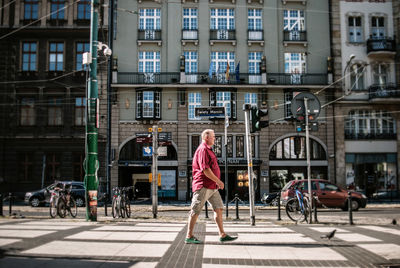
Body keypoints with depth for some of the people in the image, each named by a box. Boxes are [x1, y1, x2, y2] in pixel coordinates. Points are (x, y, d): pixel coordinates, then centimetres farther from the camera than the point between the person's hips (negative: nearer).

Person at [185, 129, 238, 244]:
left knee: (218, 209, 7)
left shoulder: (208, 150, 21)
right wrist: (218, 181, -16)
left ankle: (222, 235, 10)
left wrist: (217, 182, 21)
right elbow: (205, 169, -21)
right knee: (195, 211, -4)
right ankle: (189, 237, 2)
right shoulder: (202, 149, -12)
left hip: (212, 186, 10)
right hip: (203, 185, -10)